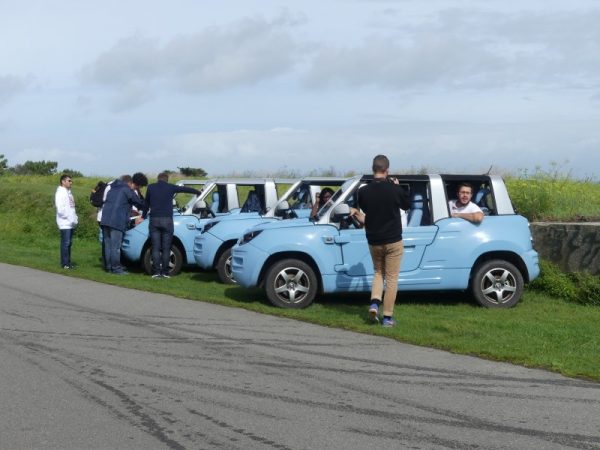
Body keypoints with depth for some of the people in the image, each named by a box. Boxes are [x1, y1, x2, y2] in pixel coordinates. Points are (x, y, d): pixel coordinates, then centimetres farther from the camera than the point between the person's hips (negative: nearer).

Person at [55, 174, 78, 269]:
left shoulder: (69, 192, 18)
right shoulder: (60, 193, -9)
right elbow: (60, 209, -17)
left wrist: (75, 218, 7)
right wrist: (69, 218, -15)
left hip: (71, 223, 9)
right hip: (65, 223, -8)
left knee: (69, 242, 10)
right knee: (65, 242, -9)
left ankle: (68, 262, 14)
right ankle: (64, 263, -6)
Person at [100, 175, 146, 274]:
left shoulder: (112, 189, 24)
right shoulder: (127, 190, 1)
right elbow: (139, 203, 4)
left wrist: (130, 210, 38)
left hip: (105, 220, 7)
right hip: (117, 222, -7)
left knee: (108, 245, 11)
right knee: (115, 247, -6)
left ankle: (109, 267, 14)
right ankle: (116, 268, -5)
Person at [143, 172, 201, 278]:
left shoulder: (151, 187, 9)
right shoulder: (170, 187, 5)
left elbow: (147, 203, 20)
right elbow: (185, 189, 20)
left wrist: (143, 216, 35)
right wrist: (198, 192, 37)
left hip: (154, 220, 1)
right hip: (167, 220, -1)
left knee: (156, 247, 2)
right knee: (166, 248, 2)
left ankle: (156, 271, -5)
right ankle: (165, 272, 0)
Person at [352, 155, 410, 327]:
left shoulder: (363, 192, -8)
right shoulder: (395, 190, -14)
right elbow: (406, 205, 5)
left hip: (373, 241, 3)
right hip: (393, 241, -3)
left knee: (378, 273, 22)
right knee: (391, 278, 5)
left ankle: (374, 303, 0)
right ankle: (388, 317, 4)